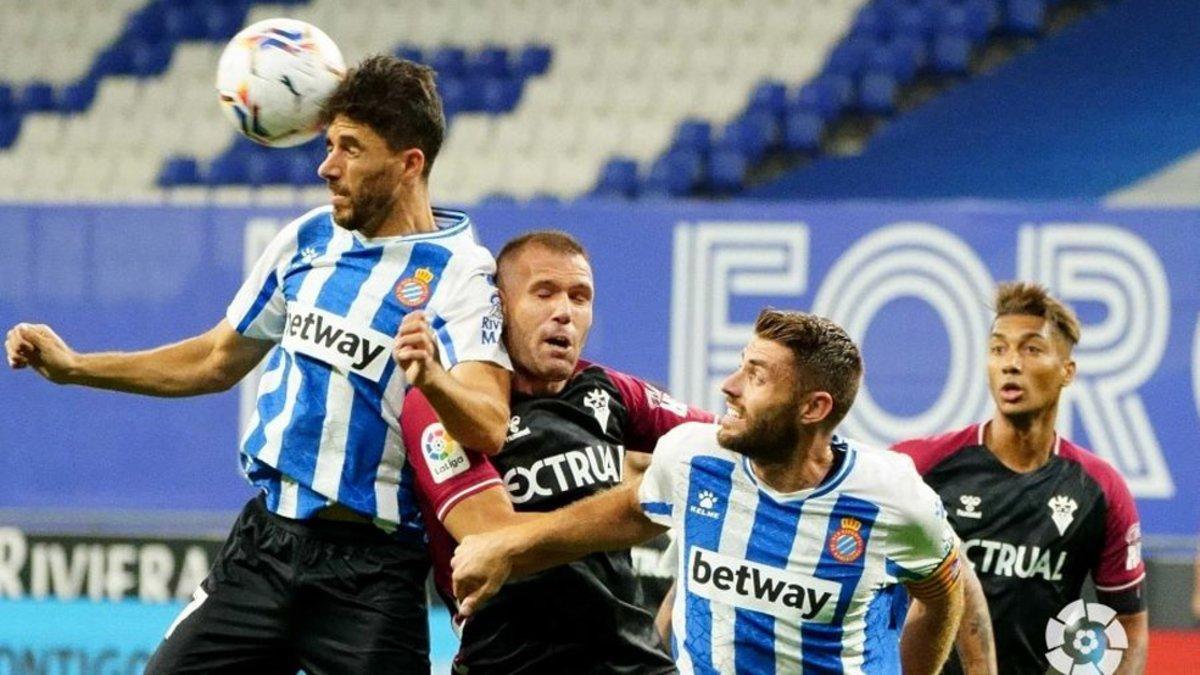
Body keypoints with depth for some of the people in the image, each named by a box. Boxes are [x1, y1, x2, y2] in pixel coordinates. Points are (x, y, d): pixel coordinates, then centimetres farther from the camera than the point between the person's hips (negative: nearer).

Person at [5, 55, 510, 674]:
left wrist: (433, 379, -46)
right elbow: (219, 361, 22)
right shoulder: (308, 239, 9)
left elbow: (490, 429, -25)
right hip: (265, 540, 6)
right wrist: (74, 367, 17)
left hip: (370, 571, -6)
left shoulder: (459, 273, -12)